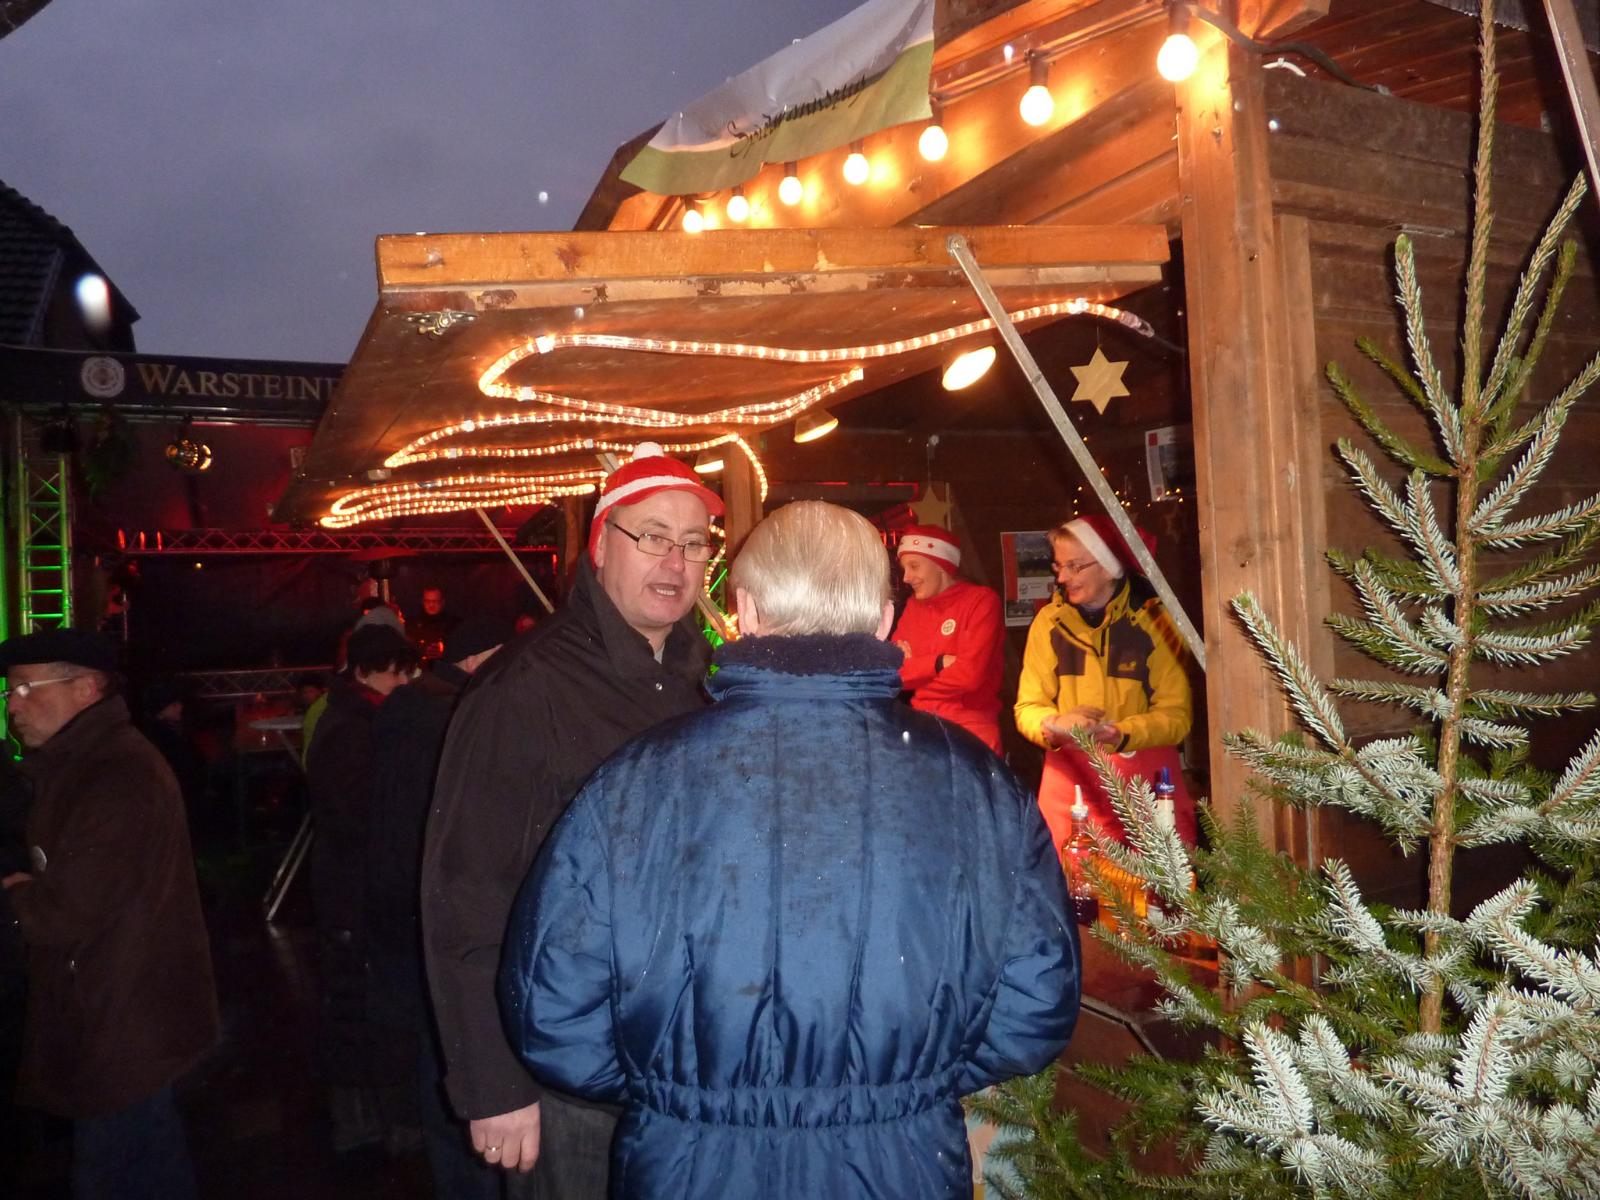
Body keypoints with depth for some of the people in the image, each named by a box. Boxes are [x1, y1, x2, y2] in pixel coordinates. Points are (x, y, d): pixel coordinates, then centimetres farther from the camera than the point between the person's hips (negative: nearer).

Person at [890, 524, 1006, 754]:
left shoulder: (981, 599, -9)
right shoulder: (913, 605, 10)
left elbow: (969, 674, -18)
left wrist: (913, 669, -3)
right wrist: (937, 663, -15)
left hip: (970, 731, -5)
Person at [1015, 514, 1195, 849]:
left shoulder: (1155, 620, -5)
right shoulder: (1049, 621, 1)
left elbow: (1176, 714, -6)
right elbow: (1028, 707, 2)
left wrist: (1122, 734, -23)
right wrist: (1053, 726, -20)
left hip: (1146, 777, -1)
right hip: (1070, 777, 2)